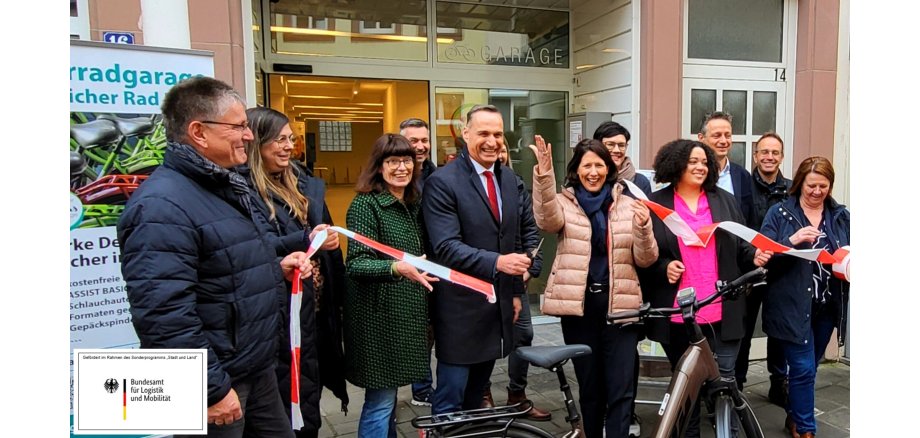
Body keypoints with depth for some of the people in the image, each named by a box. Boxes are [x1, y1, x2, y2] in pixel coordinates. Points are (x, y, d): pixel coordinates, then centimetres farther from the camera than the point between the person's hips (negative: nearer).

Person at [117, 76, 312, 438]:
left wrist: (276, 269, 5)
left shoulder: (226, 186, 10)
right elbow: (163, 316, -28)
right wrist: (212, 389, -23)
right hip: (215, 381, -9)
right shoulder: (162, 206, -22)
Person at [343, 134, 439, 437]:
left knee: (390, 394, 19)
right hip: (379, 317, -7)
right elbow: (355, 264, -21)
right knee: (380, 400, -1)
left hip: (407, 315, 7)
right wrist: (397, 267, -35)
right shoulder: (365, 204, -12)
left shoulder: (412, 204, 11)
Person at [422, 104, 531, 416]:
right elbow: (446, 247, -22)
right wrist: (496, 262, -33)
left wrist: (516, 290, 16)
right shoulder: (442, 182, -14)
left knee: (476, 393, 21)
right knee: (450, 400, 4)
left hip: (499, 305, 7)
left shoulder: (508, 179, 9)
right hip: (461, 308, -6)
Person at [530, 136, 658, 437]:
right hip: (579, 303, 0)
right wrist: (544, 176, -35)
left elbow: (645, 260, 2)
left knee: (621, 389, -2)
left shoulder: (627, 205, 6)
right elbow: (547, 221, -22)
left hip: (620, 303, 0)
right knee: (589, 385, 13)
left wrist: (643, 227, -17)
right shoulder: (565, 203, 3)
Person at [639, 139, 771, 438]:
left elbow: (740, 245, 12)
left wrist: (754, 257, -8)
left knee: (726, 378, 6)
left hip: (722, 311, 2)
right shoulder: (655, 204, 0)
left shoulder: (724, 200, 10)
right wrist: (663, 268, -16)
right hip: (678, 312, -1)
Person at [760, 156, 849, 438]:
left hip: (827, 306, 5)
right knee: (804, 369, -4)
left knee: (809, 368, 17)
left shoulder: (841, 216, 7)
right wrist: (793, 240, -27)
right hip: (792, 306, -5)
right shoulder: (779, 213, -5)